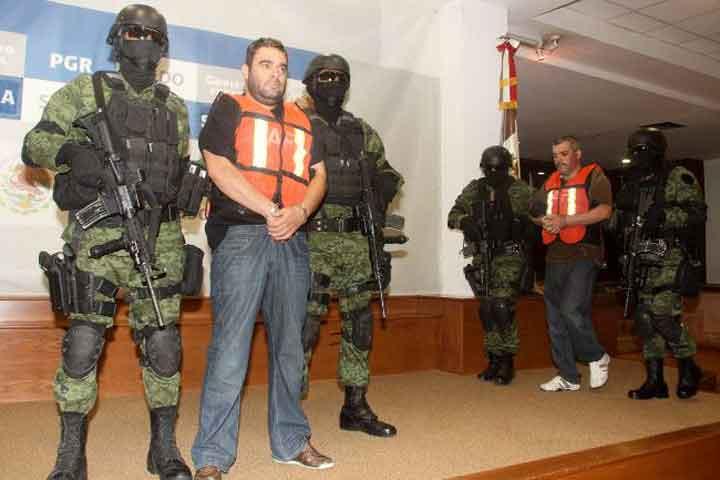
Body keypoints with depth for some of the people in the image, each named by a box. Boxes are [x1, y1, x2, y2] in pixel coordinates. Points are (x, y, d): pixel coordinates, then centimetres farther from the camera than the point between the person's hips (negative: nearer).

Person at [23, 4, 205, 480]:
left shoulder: (175, 107, 17)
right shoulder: (84, 91, 8)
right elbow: (34, 145, 3)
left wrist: (180, 197, 7)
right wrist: (71, 150, -16)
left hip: (159, 239, 3)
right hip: (98, 235, -2)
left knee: (163, 343, 3)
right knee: (83, 342, -3)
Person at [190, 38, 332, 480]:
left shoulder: (302, 120, 21)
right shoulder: (229, 109, 7)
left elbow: (318, 176, 14)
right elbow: (218, 167, -7)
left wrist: (298, 213, -6)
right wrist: (270, 211, -12)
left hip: (292, 240, 5)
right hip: (241, 234, -5)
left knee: (289, 345, 10)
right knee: (231, 346, -7)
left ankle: (291, 440, 23)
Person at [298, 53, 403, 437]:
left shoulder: (363, 132, 16)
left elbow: (384, 171, 27)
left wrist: (380, 199, 10)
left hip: (357, 241, 6)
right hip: (313, 240, -5)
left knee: (359, 323, 10)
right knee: (305, 322, -7)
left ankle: (356, 406, 23)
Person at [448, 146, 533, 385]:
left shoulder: (521, 190, 1)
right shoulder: (474, 189, 8)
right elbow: (453, 214, 9)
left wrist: (521, 222, -18)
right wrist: (464, 221, -12)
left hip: (509, 256, -4)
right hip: (482, 257, 4)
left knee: (502, 307, -14)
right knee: (487, 310, 8)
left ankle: (507, 361, -2)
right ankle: (494, 360, 19)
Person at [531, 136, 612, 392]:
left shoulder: (593, 176, -1)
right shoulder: (550, 183, 18)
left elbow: (605, 210, -14)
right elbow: (533, 212, 23)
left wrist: (565, 220, -19)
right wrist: (544, 221, 0)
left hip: (583, 255, -7)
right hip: (555, 257, 7)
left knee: (571, 310, -18)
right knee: (555, 318, 7)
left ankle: (597, 357, 8)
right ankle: (568, 376, 18)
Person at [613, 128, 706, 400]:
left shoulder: (678, 178, 0)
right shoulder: (632, 185, 19)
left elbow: (697, 213, -10)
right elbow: (619, 221, 25)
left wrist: (664, 215, -23)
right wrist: (620, 211, 3)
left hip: (669, 259, -7)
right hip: (641, 260, 7)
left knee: (663, 312, -16)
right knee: (645, 317, 5)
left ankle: (688, 367, 7)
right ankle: (655, 381, 13)